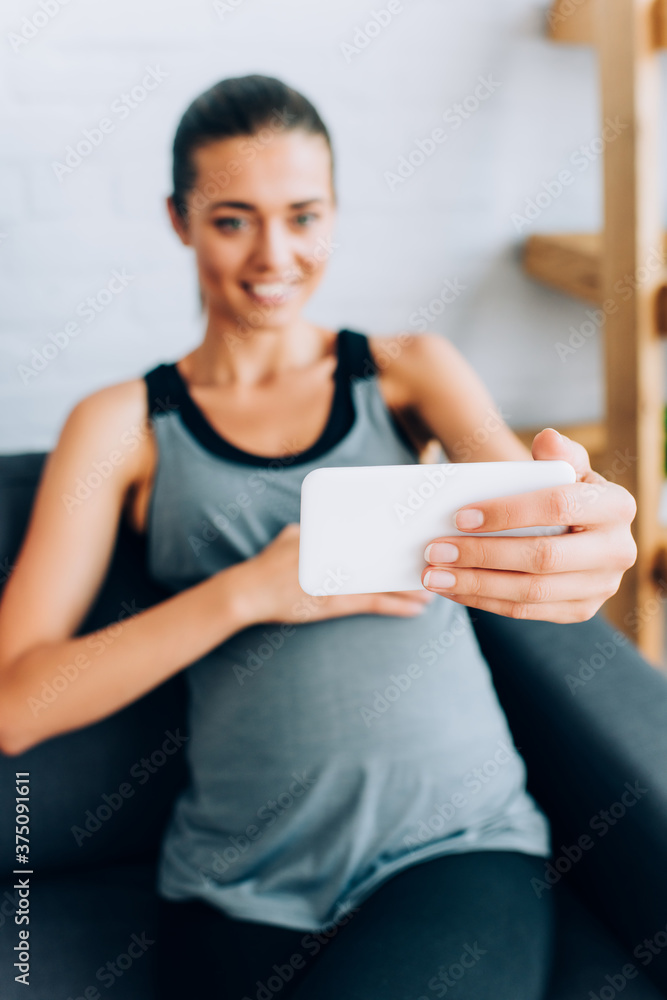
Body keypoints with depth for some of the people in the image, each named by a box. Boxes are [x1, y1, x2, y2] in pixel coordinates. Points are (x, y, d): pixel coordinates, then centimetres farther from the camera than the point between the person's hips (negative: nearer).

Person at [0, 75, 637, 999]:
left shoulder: (408, 370, 9)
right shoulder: (124, 425, 5)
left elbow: (524, 494, -10)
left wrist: (587, 532, -35)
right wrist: (252, 589, -15)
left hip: (456, 846, 1)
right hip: (240, 893, 0)